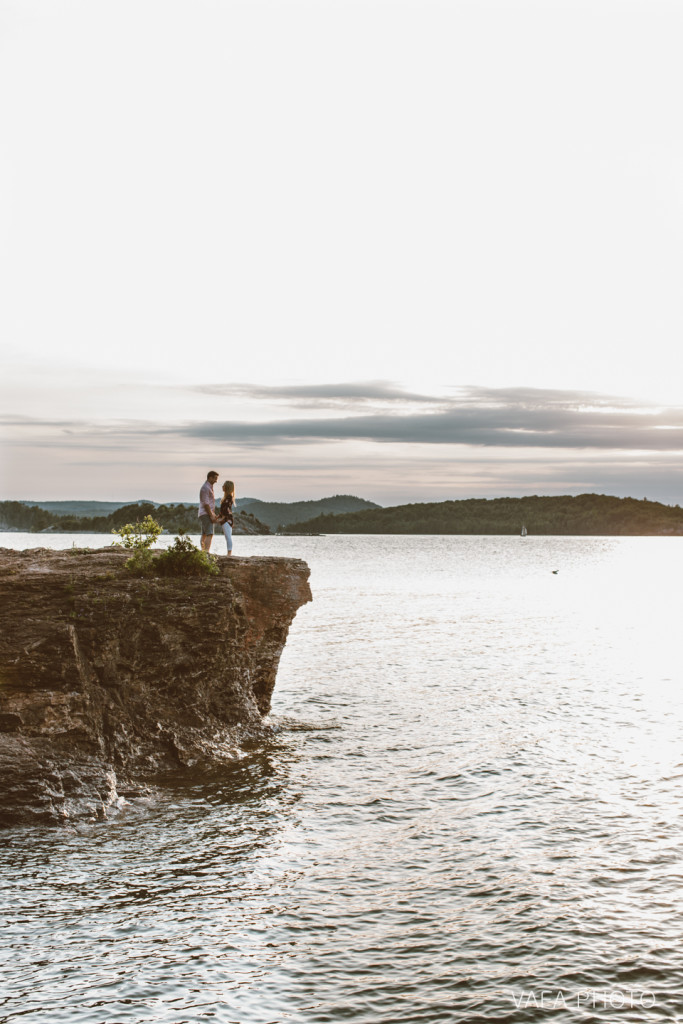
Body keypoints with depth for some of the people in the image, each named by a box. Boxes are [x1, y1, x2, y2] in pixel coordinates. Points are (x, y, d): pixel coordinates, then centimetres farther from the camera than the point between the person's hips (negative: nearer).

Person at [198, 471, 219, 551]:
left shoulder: (209, 487, 20)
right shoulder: (205, 488, -13)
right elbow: (206, 503, -18)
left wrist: (214, 515, 18)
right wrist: (211, 515, -19)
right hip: (206, 514, -11)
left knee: (204, 535, 12)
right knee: (209, 534, -19)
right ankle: (206, 552, -28)